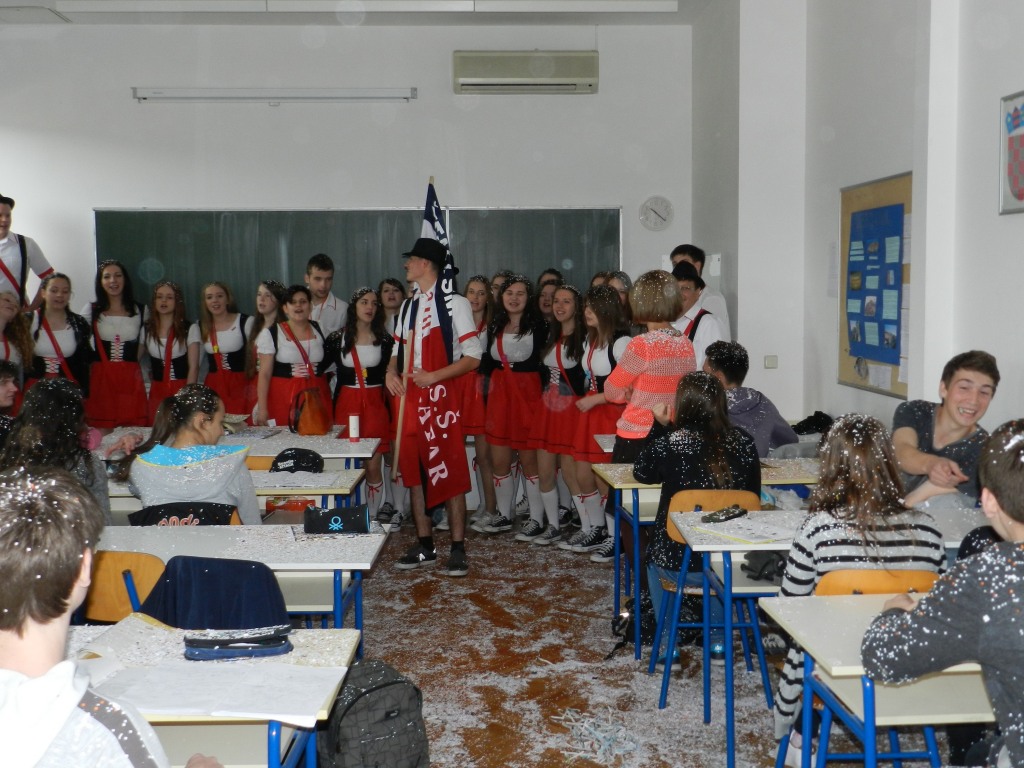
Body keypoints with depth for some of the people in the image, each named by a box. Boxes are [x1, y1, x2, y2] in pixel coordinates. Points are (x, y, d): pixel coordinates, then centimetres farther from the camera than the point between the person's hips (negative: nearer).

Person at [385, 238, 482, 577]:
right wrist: (391, 372, 1)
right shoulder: (408, 306, 16)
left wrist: (434, 376, -18)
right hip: (409, 397, 7)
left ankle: (458, 548, 4)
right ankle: (424, 546, 19)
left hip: (441, 398, -7)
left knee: (450, 472, -4)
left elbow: (473, 357, -8)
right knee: (414, 470, 9)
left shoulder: (455, 304, -5)